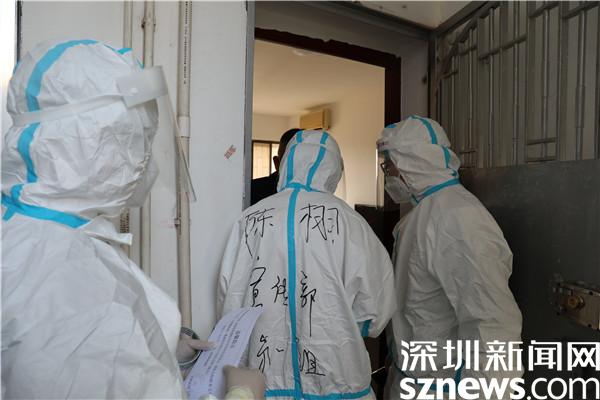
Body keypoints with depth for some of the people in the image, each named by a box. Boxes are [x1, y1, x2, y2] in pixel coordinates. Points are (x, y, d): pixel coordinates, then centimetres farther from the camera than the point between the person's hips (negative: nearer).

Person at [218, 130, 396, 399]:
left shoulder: (251, 218, -8)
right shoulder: (346, 219, -11)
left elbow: (229, 299, -3)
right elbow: (376, 305, -8)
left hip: (265, 375, 2)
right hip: (334, 376, -1)